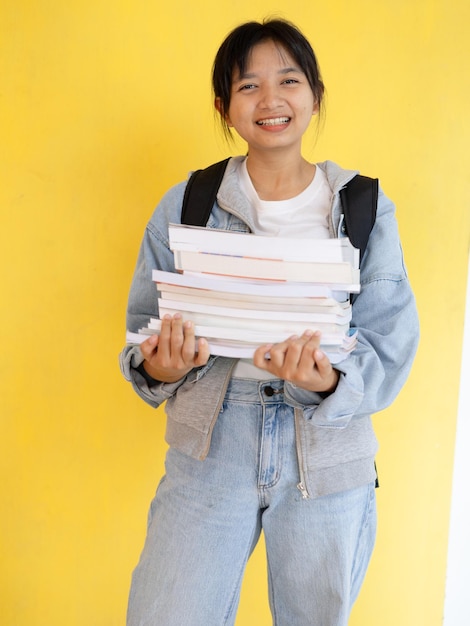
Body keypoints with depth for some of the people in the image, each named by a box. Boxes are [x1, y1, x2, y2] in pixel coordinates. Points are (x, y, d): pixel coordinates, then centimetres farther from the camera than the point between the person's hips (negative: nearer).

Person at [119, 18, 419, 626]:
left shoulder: (367, 210, -1)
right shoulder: (185, 205, 1)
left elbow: (389, 346, -5)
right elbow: (144, 326, 4)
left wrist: (330, 382, -26)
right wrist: (160, 367, -19)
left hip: (328, 455, 1)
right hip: (209, 445, 0)